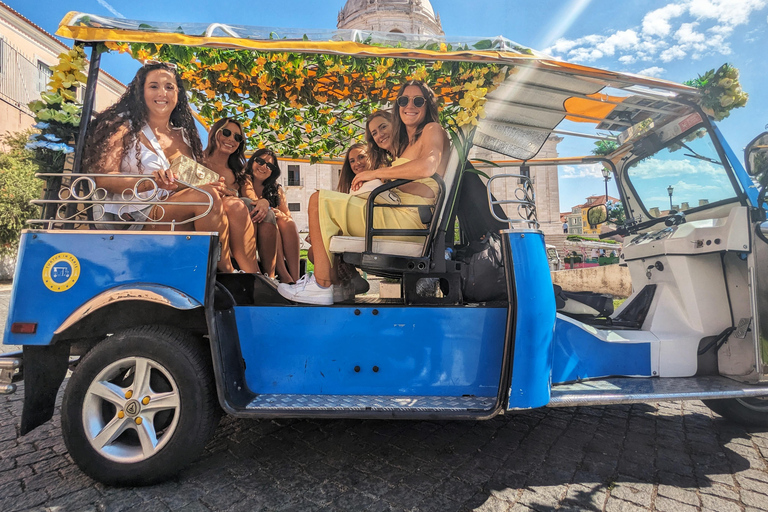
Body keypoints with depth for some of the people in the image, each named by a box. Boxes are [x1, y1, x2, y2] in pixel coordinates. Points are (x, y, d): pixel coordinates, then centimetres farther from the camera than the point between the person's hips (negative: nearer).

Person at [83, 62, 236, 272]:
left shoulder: (185, 135, 18)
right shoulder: (124, 127, 3)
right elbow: (103, 178, -9)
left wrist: (215, 188, -7)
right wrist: (151, 182, -28)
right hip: (133, 218, -5)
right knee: (205, 196, -31)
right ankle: (227, 272, -22)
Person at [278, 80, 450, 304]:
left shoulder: (433, 129, 0)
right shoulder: (405, 141, 26)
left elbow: (427, 166, -22)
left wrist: (376, 173, -16)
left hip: (410, 217, -10)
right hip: (398, 211, 10)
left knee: (319, 201, -11)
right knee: (325, 206, 22)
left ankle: (322, 286, -10)